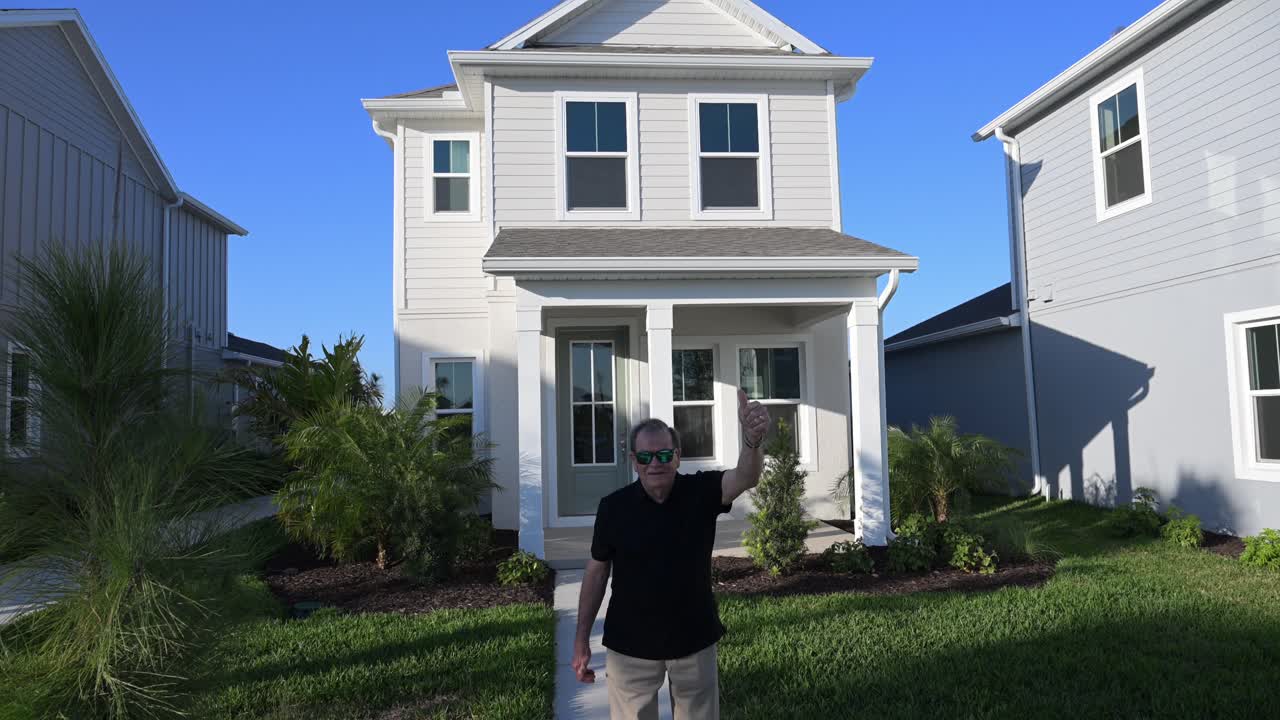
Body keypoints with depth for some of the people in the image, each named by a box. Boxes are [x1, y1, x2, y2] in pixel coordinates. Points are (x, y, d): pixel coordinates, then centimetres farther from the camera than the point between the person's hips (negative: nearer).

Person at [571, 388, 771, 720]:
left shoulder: (700, 492, -12)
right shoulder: (614, 506, -11)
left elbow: (746, 477, -31)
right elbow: (597, 570, -1)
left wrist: (752, 439, -54)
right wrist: (581, 639, 0)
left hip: (694, 640, 0)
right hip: (630, 644, 0)